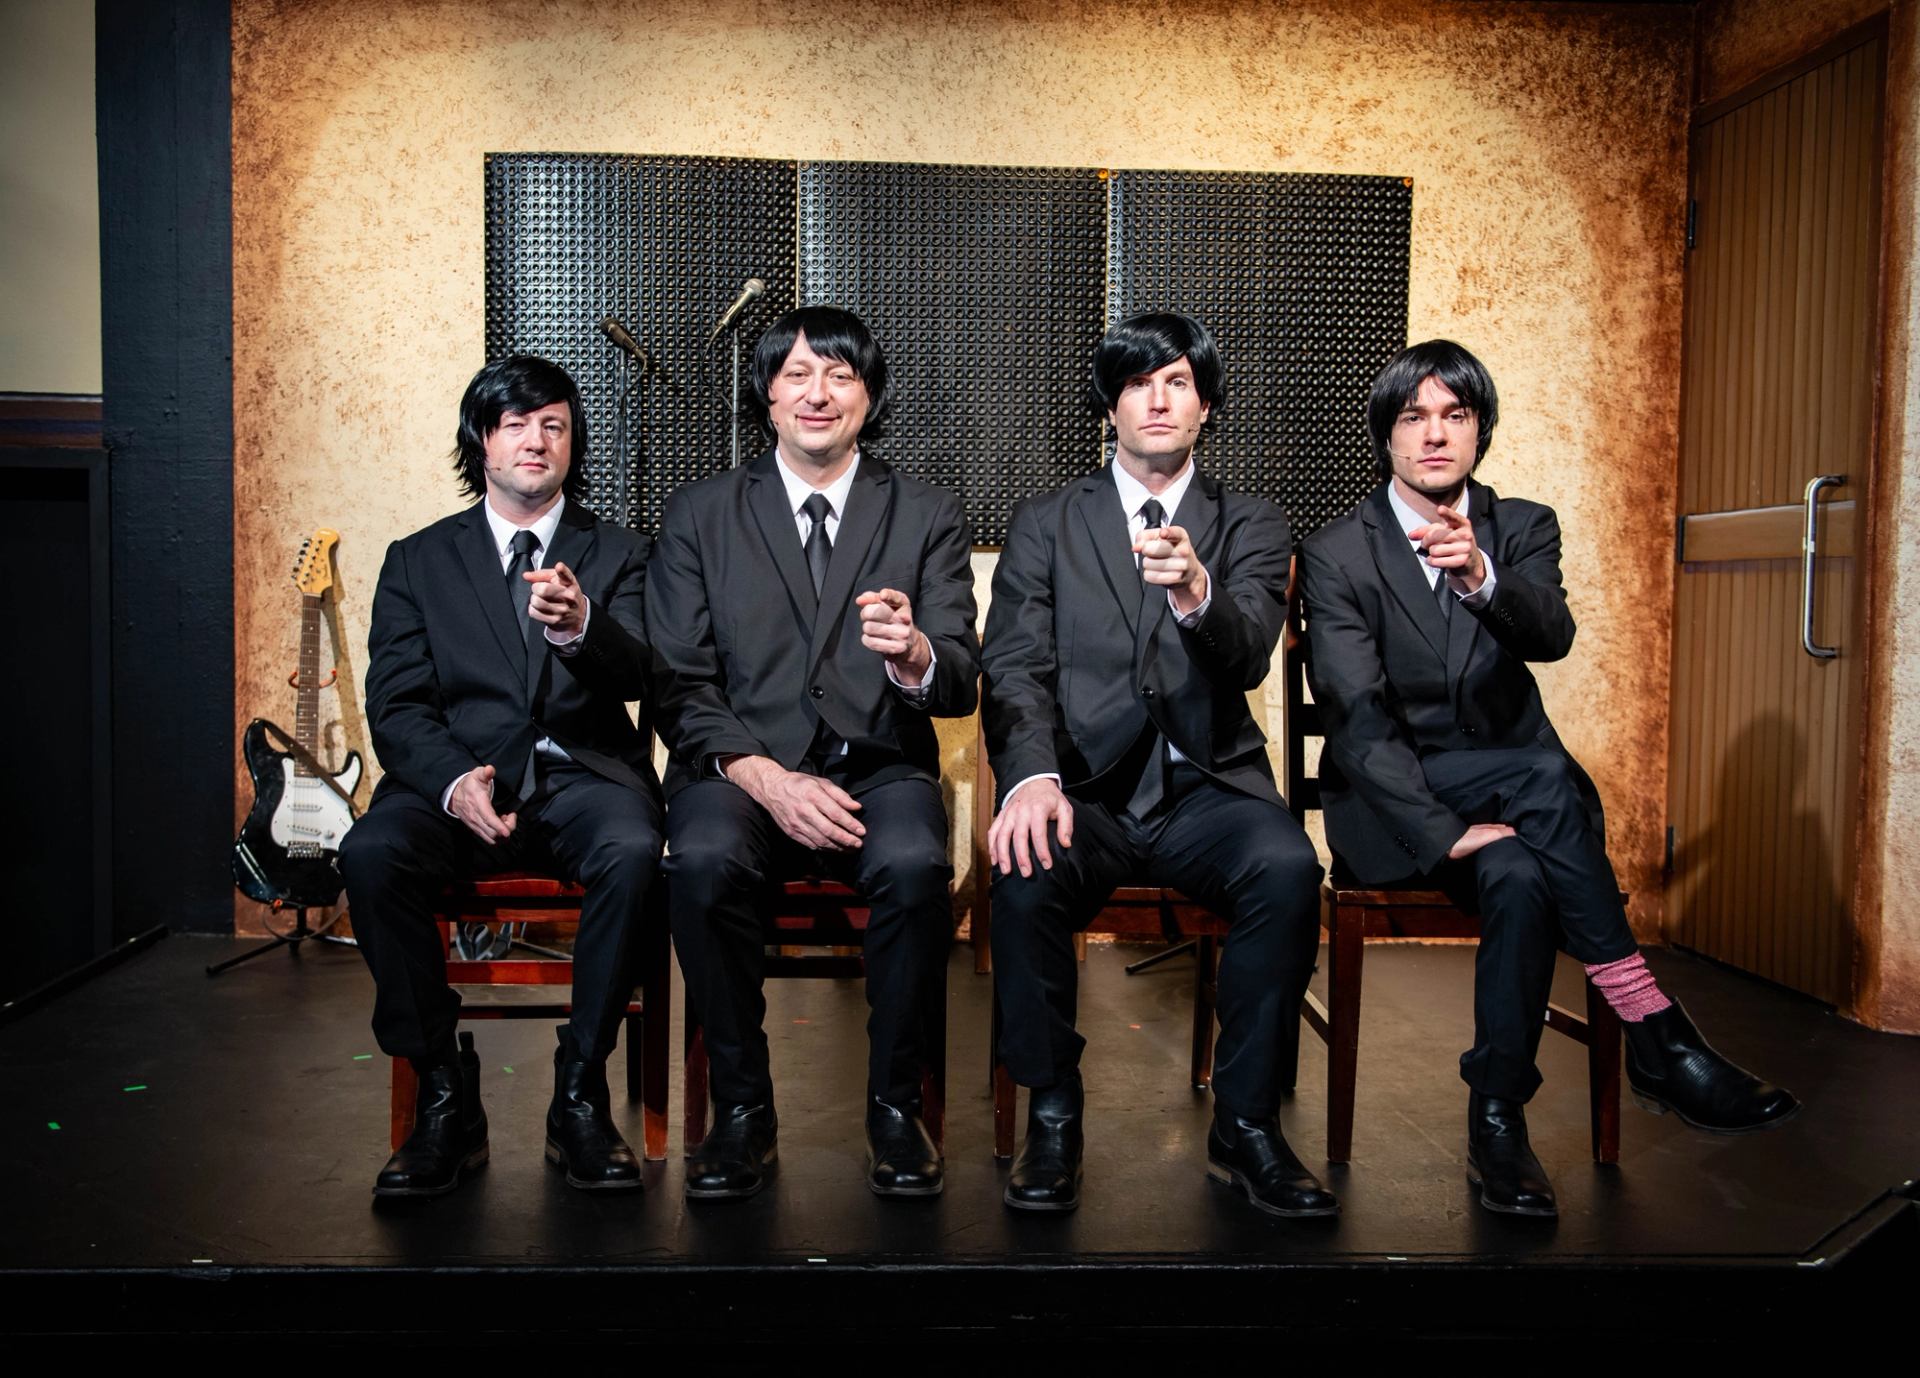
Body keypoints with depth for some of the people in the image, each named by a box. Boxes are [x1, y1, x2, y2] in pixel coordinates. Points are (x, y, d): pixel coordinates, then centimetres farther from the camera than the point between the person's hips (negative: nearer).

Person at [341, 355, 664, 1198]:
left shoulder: (616, 554, 13)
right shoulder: (418, 560, 15)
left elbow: (637, 677, -4)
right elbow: (395, 706, 5)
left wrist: (580, 625, -28)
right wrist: (453, 780, -17)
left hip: (583, 774, -1)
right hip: (458, 775, 1)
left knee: (632, 852, -34)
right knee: (370, 852, -30)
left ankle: (579, 1099, -17)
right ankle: (444, 1098, -14)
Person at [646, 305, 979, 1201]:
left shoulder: (927, 517, 10)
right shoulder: (700, 516, 10)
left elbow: (960, 687, 1)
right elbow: (681, 685, 3)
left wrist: (917, 656, -24)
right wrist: (764, 778, -14)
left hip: (878, 767, 0)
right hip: (742, 766, 0)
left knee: (915, 864, -32)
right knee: (705, 861, -32)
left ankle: (895, 1104, -10)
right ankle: (742, 1109, -10)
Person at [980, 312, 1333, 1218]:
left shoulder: (1250, 528, 11)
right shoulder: (1045, 525, 12)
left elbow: (1248, 657, -7)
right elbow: (1015, 668, -1)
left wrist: (1197, 594, -32)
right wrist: (1032, 777, -22)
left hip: (1206, 787, 1)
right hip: (1085, 788, 0)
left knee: (1287, 866, -31)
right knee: (1026, 873, -32)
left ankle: (1245, 1124, -13)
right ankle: (1052, 1117, -10)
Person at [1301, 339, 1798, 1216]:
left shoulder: (1522, 528, 7)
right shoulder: (1338, 553, -3)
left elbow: (1553, 636, -16)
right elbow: (1356, 716, -13)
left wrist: (1481, 578, -39)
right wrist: (1445, 830, -25)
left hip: (1508, 778, 3)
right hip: (1395, 800, -3)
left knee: (1536, 824, -32)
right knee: (1515, 873, -33)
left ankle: (1498, 1123, -22)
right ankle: (1651, 1030, -17)